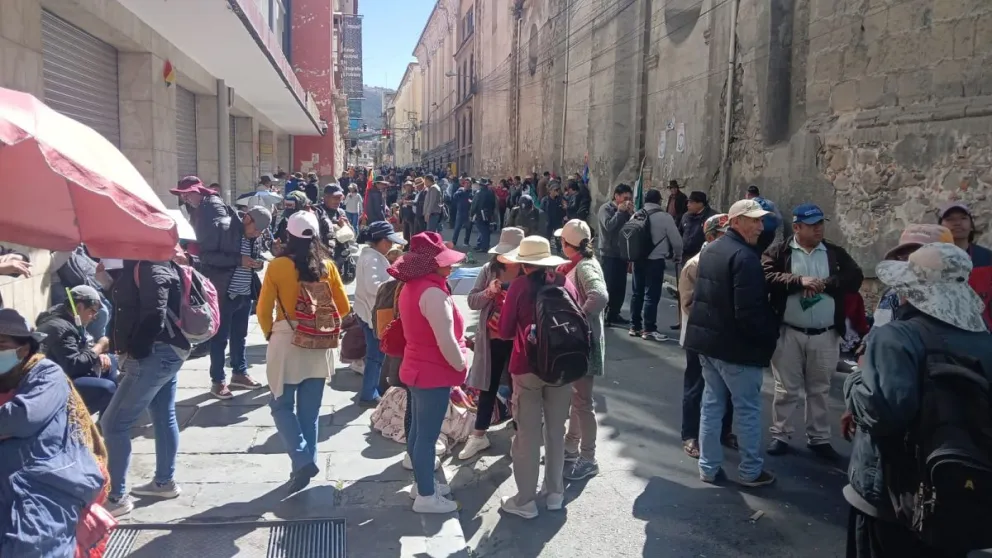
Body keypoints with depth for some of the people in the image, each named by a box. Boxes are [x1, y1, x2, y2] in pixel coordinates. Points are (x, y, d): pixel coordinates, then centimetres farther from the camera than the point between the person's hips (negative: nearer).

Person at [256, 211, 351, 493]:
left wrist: (270, 334, 10)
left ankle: (302, 461, -5)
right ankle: (306, 463, 21)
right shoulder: (327, 266, -3)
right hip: (318, 345, 3)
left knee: (282, 406, 11)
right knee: (309, 412, 14)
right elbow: (343, 308, 2)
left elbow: (263, 311, -8)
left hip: (285, 343, -3)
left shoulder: (277, 266, -10)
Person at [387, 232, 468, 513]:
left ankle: (422, 481, 35)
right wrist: (462, 366, -12)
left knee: (418, 429, 19)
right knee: (428, 434, 1)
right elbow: (446, 341, -25)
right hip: (434, 372, -10)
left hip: (417, 367, 10)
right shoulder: (433, 292, -26)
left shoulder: (413, 286, 5)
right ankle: (426, 496, 13)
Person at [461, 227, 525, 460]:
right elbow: (472, 301, -2)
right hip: (492, 338, 3)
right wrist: (488, 292, -19)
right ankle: (479, 435, 30)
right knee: (488, 387, 16)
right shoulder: (489, 269, -3)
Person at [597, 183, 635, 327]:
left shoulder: (626, 210, 13)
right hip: (609, 253, -6)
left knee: (620, 286, 8)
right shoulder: (606, 209, -6)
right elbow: (608, 226, -22)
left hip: (622, 253, 6)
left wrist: (631, 213, -7)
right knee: (608, 286, -9)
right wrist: (620, 211, -16)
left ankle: (614, 314, 18)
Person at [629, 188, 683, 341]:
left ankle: (635, 327, 18)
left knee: (637, 293, 12)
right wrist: (678, 255, 13)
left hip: (638, 259, 6)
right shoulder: (664, 217, -8)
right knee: (651, 295, -3)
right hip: (655, 260, -6)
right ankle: (649, 330, -1)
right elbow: (676, 240, -5)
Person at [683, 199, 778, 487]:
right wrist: (769, 335, -11)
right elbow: (749, 311, -25)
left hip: (708, 337, 9)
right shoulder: (745, 256, -21)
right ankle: (751, 471, 18)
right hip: (736, 344, -9)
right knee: (748, 409, 6)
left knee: (712, 404, 15)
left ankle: (709, 467, 22)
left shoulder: (711, 249, 9)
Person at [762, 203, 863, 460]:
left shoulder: (836, 253, 7)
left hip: (825, 335, 3)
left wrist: (825, 283, -16)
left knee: (820, 389, 14)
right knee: (786, 388, 7)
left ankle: (819, 438, 26)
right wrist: (799, 280, -24)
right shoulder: (779, 251, -2)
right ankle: (780, 435, 20)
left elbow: (855, 278, -4)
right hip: (789, 332, -3)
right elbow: (767, 277, -16)